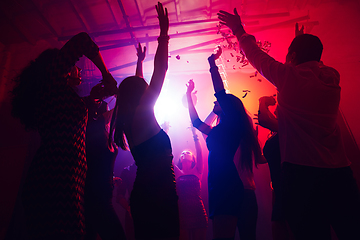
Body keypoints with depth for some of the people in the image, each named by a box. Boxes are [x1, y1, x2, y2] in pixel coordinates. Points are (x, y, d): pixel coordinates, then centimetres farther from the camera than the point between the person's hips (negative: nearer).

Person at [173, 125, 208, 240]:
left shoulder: (197, 171, 7)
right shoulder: (177, 173, 8)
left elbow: (199, 152, -5)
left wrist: (194, 134, -11)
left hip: (198, 214, 0)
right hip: (182, 213, 1)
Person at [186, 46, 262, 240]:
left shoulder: (232, 124, 1)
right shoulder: (218, 131, 23)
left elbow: (220, 92, -7)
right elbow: (196, 121, 34)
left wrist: (212, 63, 1)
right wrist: (189, 95, 37)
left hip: (227, 185, -9)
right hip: (218, 185, 9)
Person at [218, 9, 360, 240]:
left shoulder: (290, 75, -6)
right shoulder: (332, 78, 8)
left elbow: (257, 57, 9)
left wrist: (240, 31, 25)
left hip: (302, 171, -5)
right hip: (340, 171, 6)